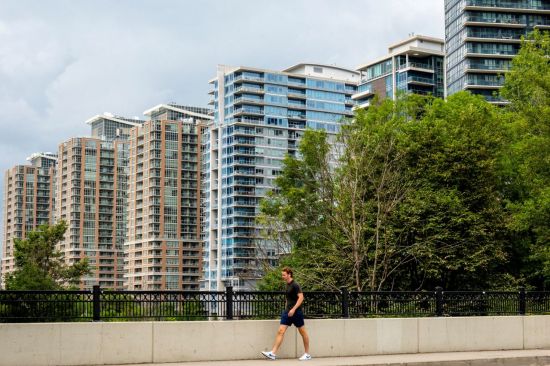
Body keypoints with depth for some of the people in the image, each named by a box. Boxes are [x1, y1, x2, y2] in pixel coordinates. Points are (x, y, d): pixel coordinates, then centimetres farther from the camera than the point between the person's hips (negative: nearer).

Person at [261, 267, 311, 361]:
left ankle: (307, 354, 15)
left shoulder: (295, 285, -13)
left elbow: (301, 297, -20)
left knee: (303, 332, 5)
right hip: (288, 311, 8)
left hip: (296, 312, -8)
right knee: (281, 331, -2)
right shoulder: (287, 285, 12)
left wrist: (293, 309, -25)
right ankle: (273, 353, -7)